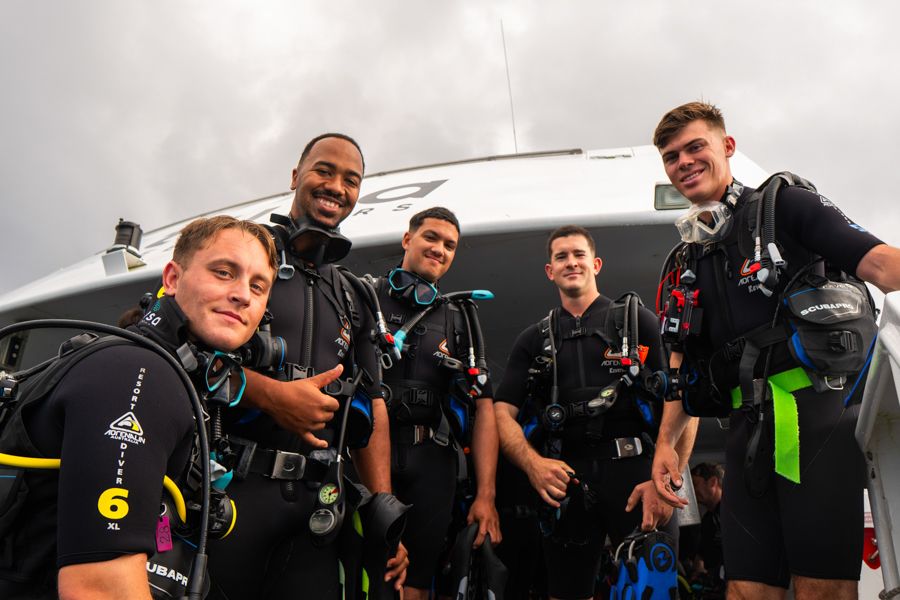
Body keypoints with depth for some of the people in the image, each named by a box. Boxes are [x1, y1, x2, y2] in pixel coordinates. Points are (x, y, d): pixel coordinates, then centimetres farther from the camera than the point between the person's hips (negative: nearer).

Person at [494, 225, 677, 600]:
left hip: (633, 469, -2)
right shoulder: (533, 340, 18)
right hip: (565, 477, 3)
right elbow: (502, 413, 7)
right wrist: (532, 463, -13)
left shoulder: (637, 320, 9)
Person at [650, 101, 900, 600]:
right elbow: (684, 361, 21)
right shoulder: (686, 262, 21)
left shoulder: (783, 205, 6)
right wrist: (665, 441, 10)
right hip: (748, 427, 5)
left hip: (815, 409, -5)